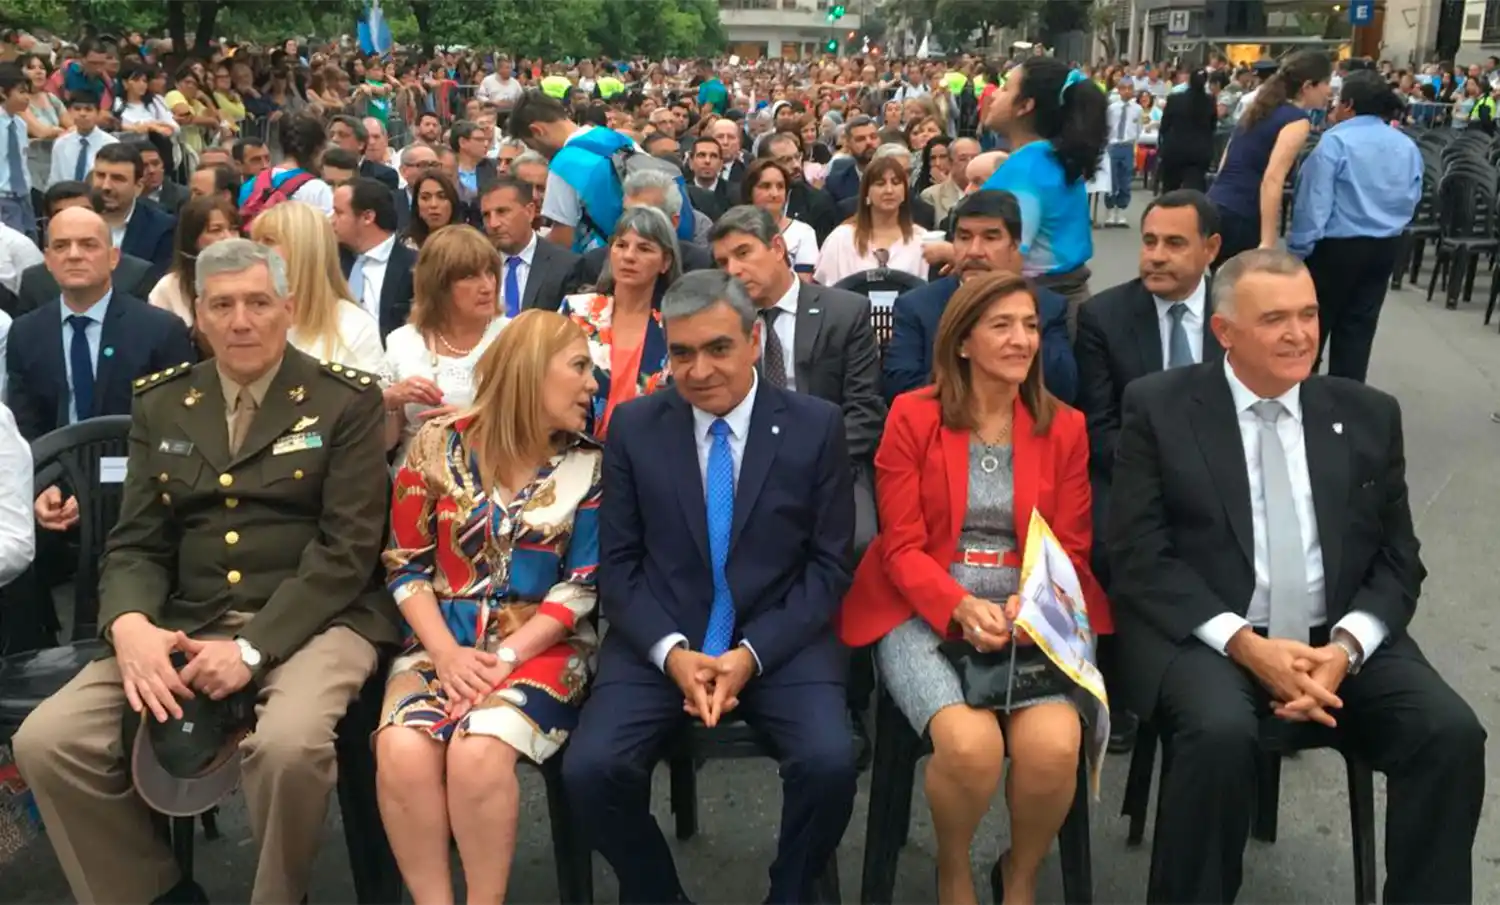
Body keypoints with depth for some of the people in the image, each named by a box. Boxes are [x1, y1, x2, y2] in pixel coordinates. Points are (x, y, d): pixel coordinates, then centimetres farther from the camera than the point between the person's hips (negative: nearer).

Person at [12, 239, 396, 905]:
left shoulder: (346, 402, -1)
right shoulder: (159, 406, 13)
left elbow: (348, 548, -9)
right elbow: (135, 544, 9)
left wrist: (253, 647, -19)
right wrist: (130, 624, -14)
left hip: (312, 622, -4)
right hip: (187, 625, 5)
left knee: (290, 744, -34)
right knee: (45, 741, -14)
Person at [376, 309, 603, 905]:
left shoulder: (589, 465, 2)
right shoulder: (440, 444, 2)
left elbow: (582, 585, -2)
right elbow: (406, 565, 2)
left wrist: (506, 657, -14)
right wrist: (447, 653, -12)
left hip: (539, 644, -1)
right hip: (442, 639, 1)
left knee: (478, 753, -30)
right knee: (402, 752, -28)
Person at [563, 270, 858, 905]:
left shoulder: (816, 426, 0)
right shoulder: (634, 427, 3)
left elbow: (828, 566, -1)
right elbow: (617, 563, 3)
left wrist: (752, 652, -14)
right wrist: (671, 651, -13)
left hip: (781, 643, -1)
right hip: (660, 643, 1)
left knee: (830, 764, -26)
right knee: (590, 769, -21)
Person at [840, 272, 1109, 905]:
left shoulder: (1064, 426, 8)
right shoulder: (912, 415, 1)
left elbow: (1070, 548, 6)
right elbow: (903, 546, -3)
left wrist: (1031, 603, -16)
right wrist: (963, 607, -20)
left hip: (1031, 615, 2)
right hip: (926, 610, -2)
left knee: (1055, 746, -26)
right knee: (971, 744, -29)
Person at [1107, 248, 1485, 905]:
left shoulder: (1369, 415, 9)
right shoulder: (1158, 407, -1)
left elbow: (1398, 560, 9)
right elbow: (1139, 556, -7)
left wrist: (1346, 647, -11)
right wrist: (1245, 643, -17)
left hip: (1340, 642, 4)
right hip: (1206, 639, -3)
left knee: (1451, 732, -20)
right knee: (1221, 733, -32)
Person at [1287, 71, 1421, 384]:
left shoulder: (1335, 141, -14)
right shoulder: (1408, 146, 7)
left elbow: (1314, 202, -16)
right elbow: (1412, 200, 14)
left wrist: (1298, 250, -12)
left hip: (1337, 245, -6)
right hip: (1385, 246, 6)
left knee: (1313, 320, 8)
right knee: (1359, 324, 10)